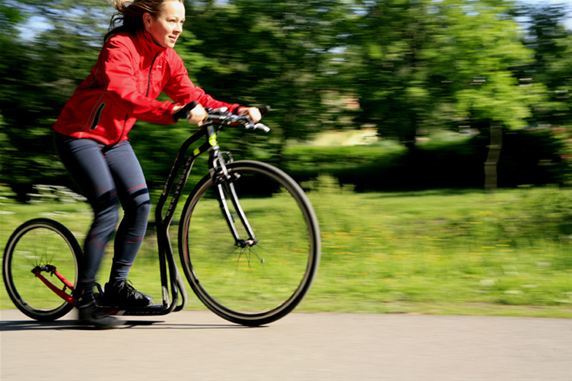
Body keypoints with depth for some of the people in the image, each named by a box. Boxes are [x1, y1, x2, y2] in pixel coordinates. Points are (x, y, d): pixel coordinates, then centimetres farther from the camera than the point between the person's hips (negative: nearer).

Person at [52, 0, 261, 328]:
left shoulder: (168, 58, -2)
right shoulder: (120, 47, -24)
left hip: (114, 138, 7)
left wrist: (237, 110, -23)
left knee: (140, 203, -7)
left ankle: (117, 285, 6)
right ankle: (84, 299, -7)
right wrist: (175, 112, -53)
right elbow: (124, 98, -40)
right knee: (108, 209, -16)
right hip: (79, 134, -7)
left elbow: (192, 96, -8)